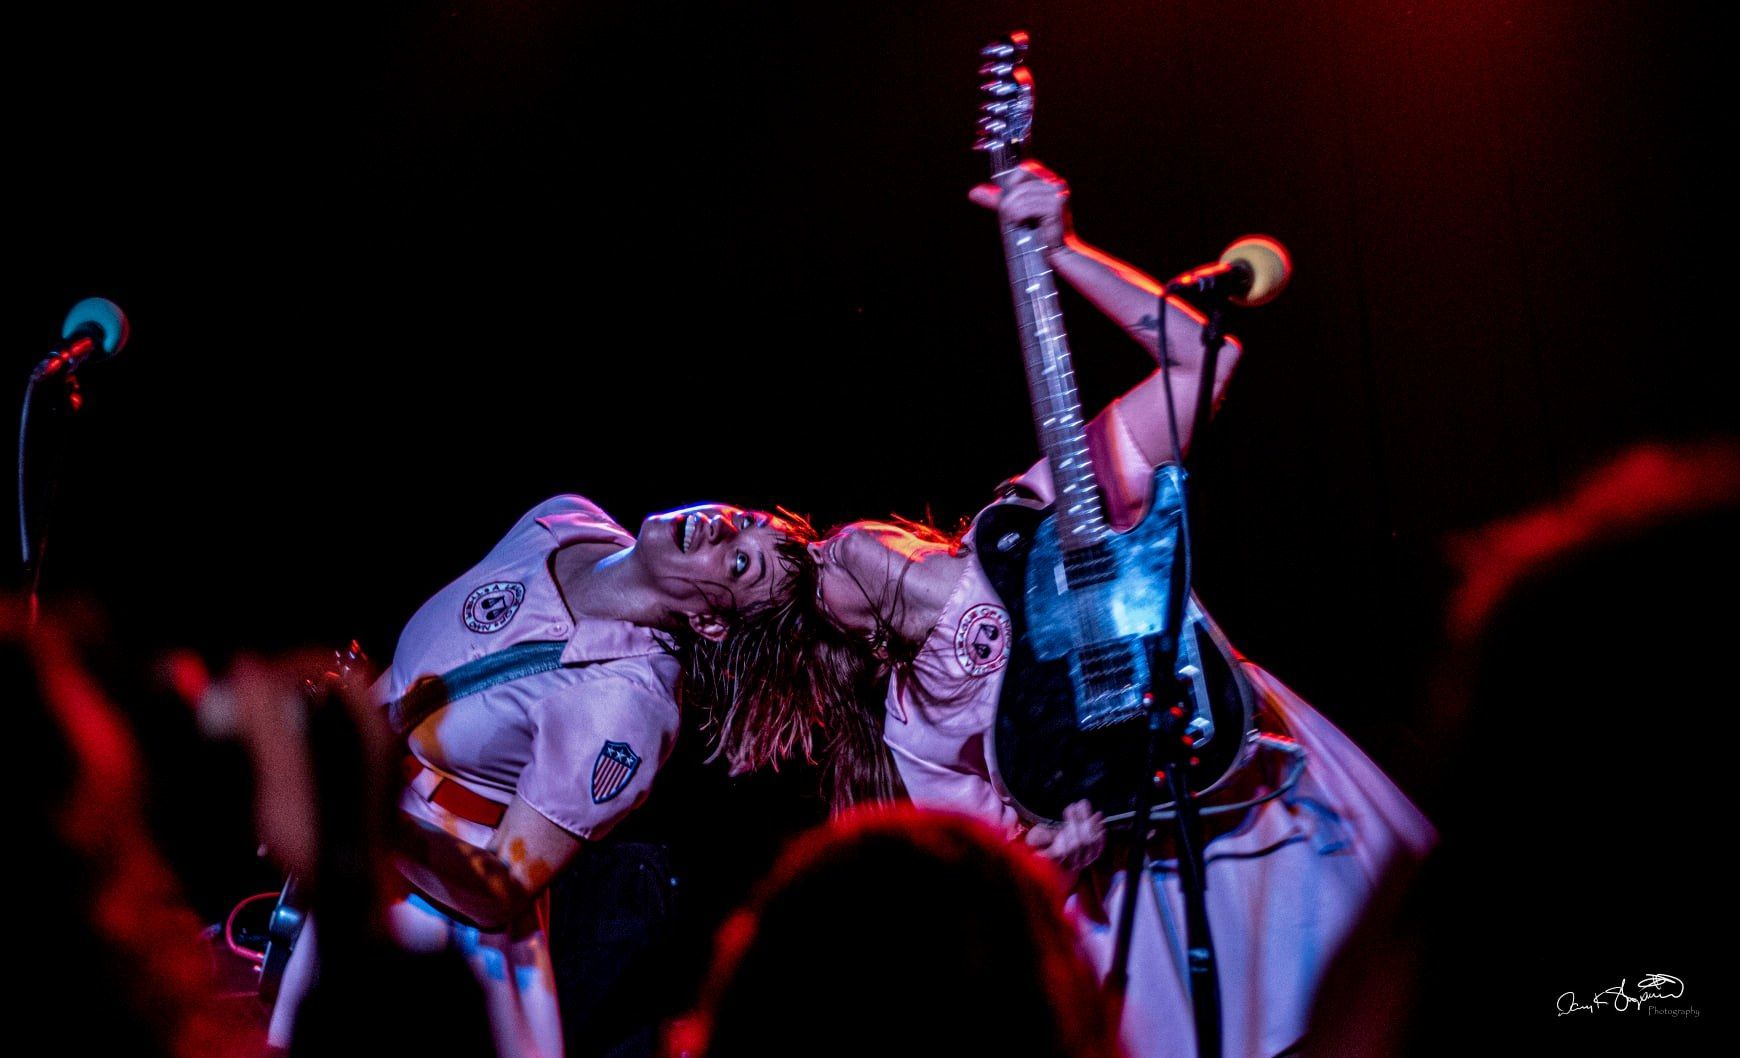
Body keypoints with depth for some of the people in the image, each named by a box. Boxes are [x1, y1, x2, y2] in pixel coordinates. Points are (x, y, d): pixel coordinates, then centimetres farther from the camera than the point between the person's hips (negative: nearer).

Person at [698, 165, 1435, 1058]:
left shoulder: (1041, 513, 5)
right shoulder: (916, 726, 6)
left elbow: (1202, 356, 0)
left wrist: (1059, 252, -10)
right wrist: (1052, 840, -19)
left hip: (1266, 794, 0)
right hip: (1151, 870, 0)